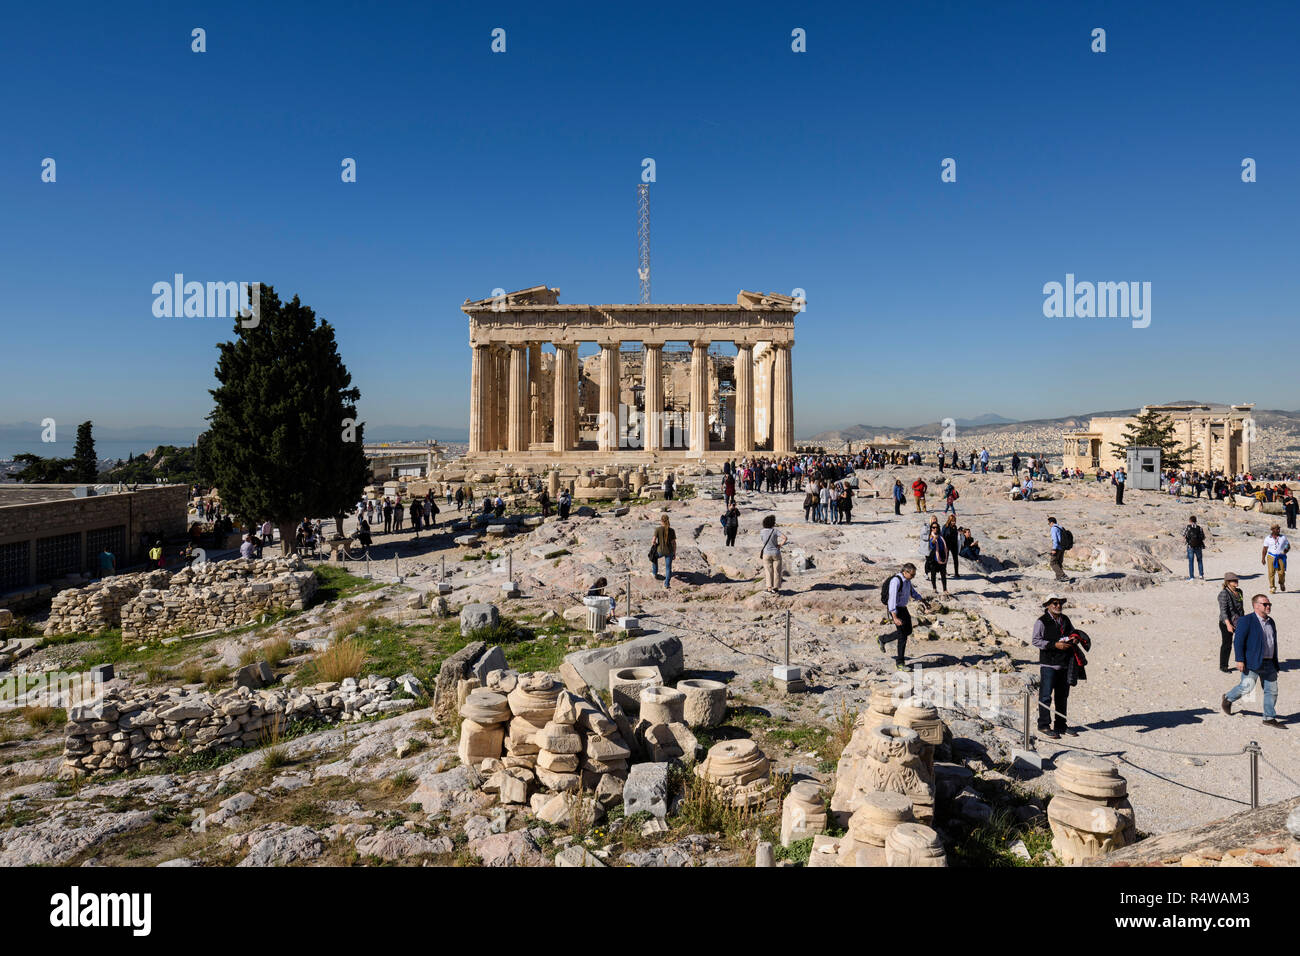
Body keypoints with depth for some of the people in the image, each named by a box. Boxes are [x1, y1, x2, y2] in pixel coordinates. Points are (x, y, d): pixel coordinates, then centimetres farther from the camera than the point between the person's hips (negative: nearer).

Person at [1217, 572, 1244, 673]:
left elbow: (1241, 607, 19)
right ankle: (1223, 666, 17)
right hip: (1226, 623, -6)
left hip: (1238, 621, 6)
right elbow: (1223, 610, -20)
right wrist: (1228, 624, -28)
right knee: (1226, 645, 4)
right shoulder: (1224, 594, -15)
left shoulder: (1239, 591, 8)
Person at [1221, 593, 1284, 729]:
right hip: (1252, 663, -7)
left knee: (1272, 691, 6)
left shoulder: (1271, 622, 16)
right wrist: (1240, 660, -18)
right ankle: (1228, 699, 16)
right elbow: (1238, 640, -13)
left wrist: (1275, 663, 21)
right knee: (1247, 686, -11)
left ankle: (1269, 718, 15)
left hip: (1269, 664, 7)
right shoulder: (1246, 620, -8)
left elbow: (1274, 644, 23)